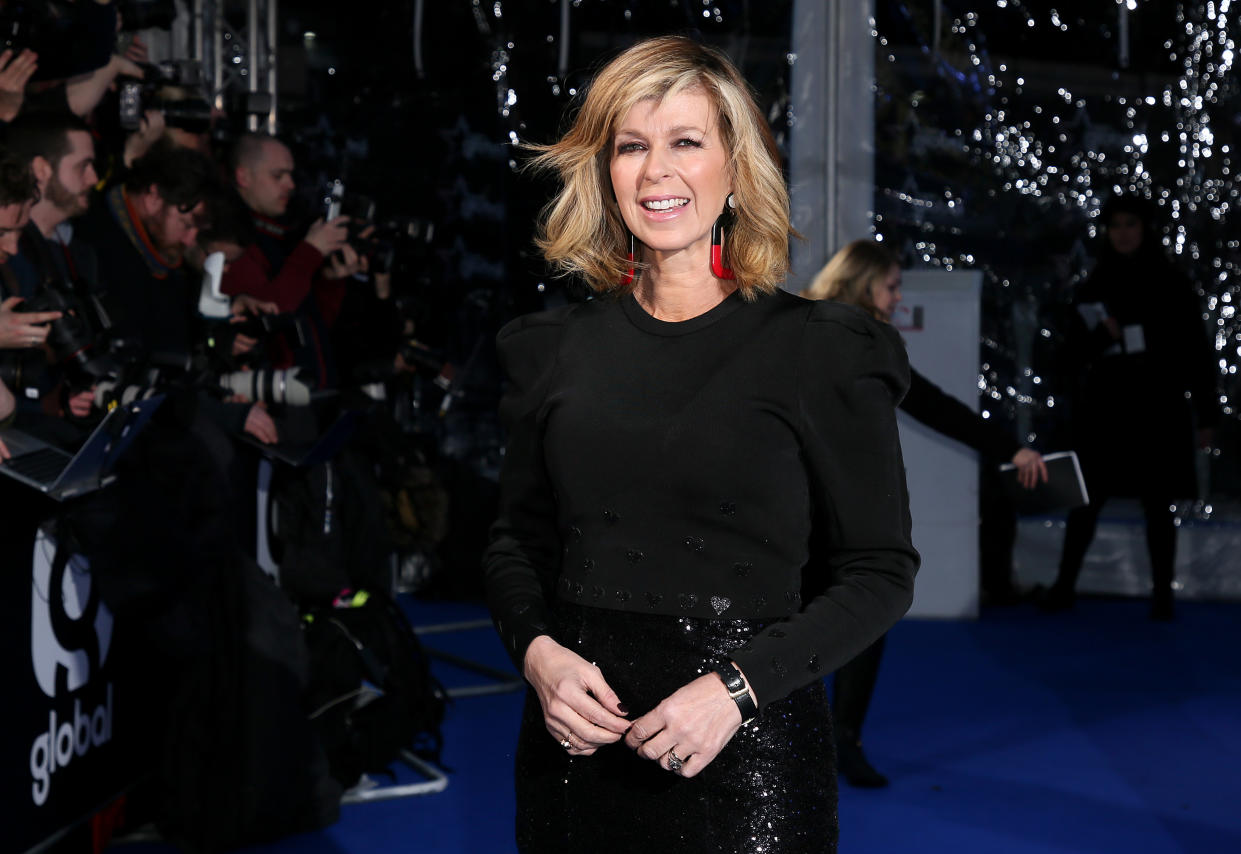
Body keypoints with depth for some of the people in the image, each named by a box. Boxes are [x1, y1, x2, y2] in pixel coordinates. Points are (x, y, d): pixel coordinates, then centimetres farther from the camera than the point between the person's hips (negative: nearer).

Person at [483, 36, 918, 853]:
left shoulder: (821, 349, -5)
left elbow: (880, 570, -5)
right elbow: (516, 541, 13)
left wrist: (739, 687, -17)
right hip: (577, 743, 3)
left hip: (747, 751, -3)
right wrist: (537, 651, -6)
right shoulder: (558, 347, 6)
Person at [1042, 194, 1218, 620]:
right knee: (1087, 499, 0)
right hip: (1105, 409, 1)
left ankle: (1162, 594, 5)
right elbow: (1073, 350, 5)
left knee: (1157, 504, 1)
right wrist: (1102, 337, -16)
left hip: (1158, 410, -1)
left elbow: (1197, 353, 2)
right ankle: (1064, 584, 7)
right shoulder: (1093, 288, 6)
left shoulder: (1171, 286, 2)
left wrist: (1206, 414, -1)